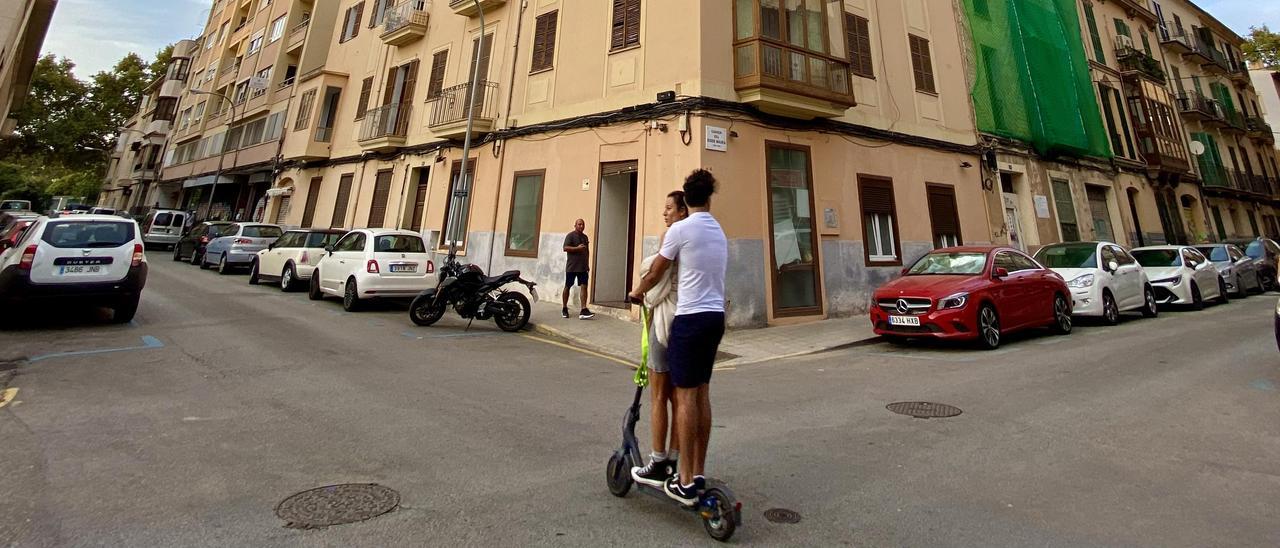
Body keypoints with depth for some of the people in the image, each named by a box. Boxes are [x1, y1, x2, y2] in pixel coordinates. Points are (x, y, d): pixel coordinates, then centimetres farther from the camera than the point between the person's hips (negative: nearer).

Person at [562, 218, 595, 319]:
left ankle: (583, 311, -12)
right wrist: (577, 248, -23)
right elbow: (565, 248, -14)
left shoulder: (585, 237, 17)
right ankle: (564, 309, 19)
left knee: (584, 287, -7)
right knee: (567, 287, 5)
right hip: (571, 267, -5)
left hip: (582, 267, 5)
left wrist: (587, 263, 19)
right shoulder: (570, 235, -3)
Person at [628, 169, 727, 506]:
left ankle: (685, 483, 6)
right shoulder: (719, 232, 13)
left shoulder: (681, 229, -8)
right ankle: (698, 475, 22)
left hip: (691, 317, -7)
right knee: (702, 394, 12)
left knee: (686, 396, -2)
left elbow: (656, 273, 1)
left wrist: (637, 293, 21)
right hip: (715, 317, 7)